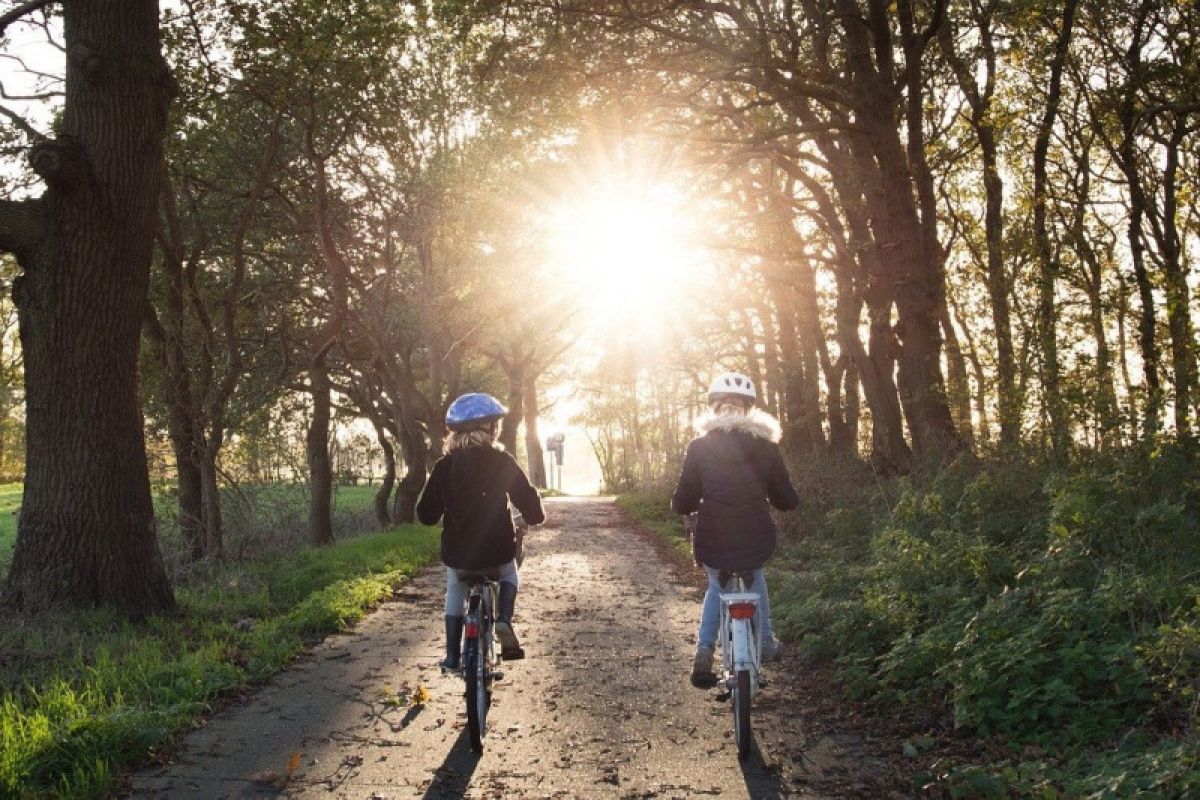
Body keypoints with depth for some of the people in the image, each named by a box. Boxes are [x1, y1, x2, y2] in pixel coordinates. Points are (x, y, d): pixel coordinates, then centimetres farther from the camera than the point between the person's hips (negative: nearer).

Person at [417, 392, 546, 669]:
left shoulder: (443, 467, -2)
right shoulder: (501, 462, -7)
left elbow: (426, 515, 0)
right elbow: (528, 500, -8)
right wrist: (535, 516, 14)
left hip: (457, 555, 1)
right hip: (497, 553, -1)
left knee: (455, 592, 29)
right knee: (509, 575, 31)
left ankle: (452, 656, 23)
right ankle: (504, 621, 5)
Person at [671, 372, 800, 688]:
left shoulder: (699, 448, -4)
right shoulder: (766, 448, -1)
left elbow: (682, 504, -4)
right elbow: (787, 500, 5)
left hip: (712, 545, -1)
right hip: (756, 544, 1)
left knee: (717, 585, 29)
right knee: (755, 576, 34)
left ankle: (704, 651, 12)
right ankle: (766, 643, 38)